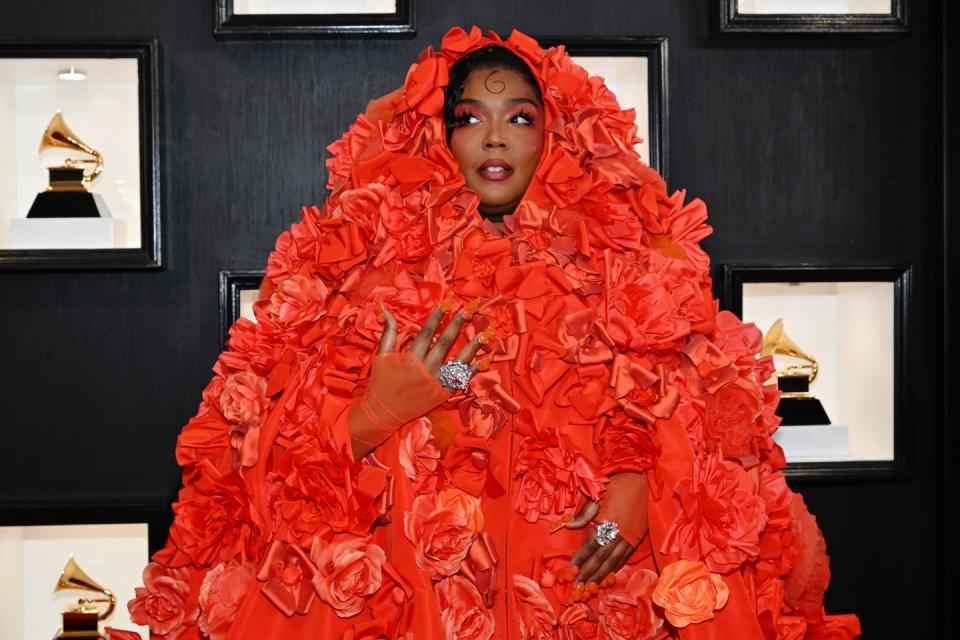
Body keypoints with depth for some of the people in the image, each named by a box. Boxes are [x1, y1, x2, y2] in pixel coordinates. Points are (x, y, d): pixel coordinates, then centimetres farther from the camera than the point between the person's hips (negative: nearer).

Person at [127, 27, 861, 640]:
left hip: (584, 576, 2)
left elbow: (701, 406, 4)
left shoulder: (616, 254, 7)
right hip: (413, 576, -1)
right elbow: (277, 449, -2)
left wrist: (642, 482, -12)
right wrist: (375, 415, -19)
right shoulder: (366, 251, 1)